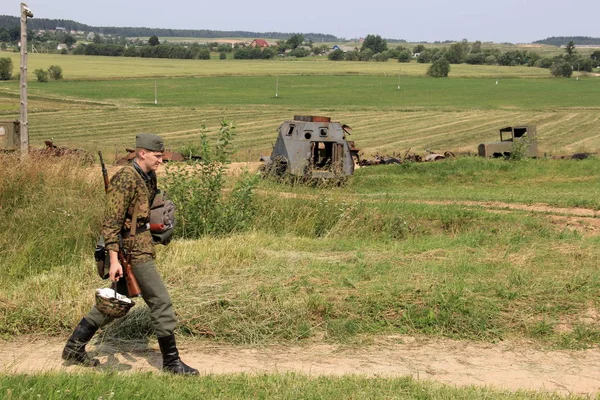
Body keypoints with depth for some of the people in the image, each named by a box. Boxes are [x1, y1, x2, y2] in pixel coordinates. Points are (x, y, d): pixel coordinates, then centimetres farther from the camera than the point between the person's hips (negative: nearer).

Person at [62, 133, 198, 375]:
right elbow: (111, 222, -21)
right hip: (133, 250, -10)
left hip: (141, 244, 10)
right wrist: (114, 259, -26)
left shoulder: (149, 176, 11)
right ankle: (171, 362, 5)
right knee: (161, 302, -5)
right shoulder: (126, 179, -18)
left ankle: (74, 347, 25)